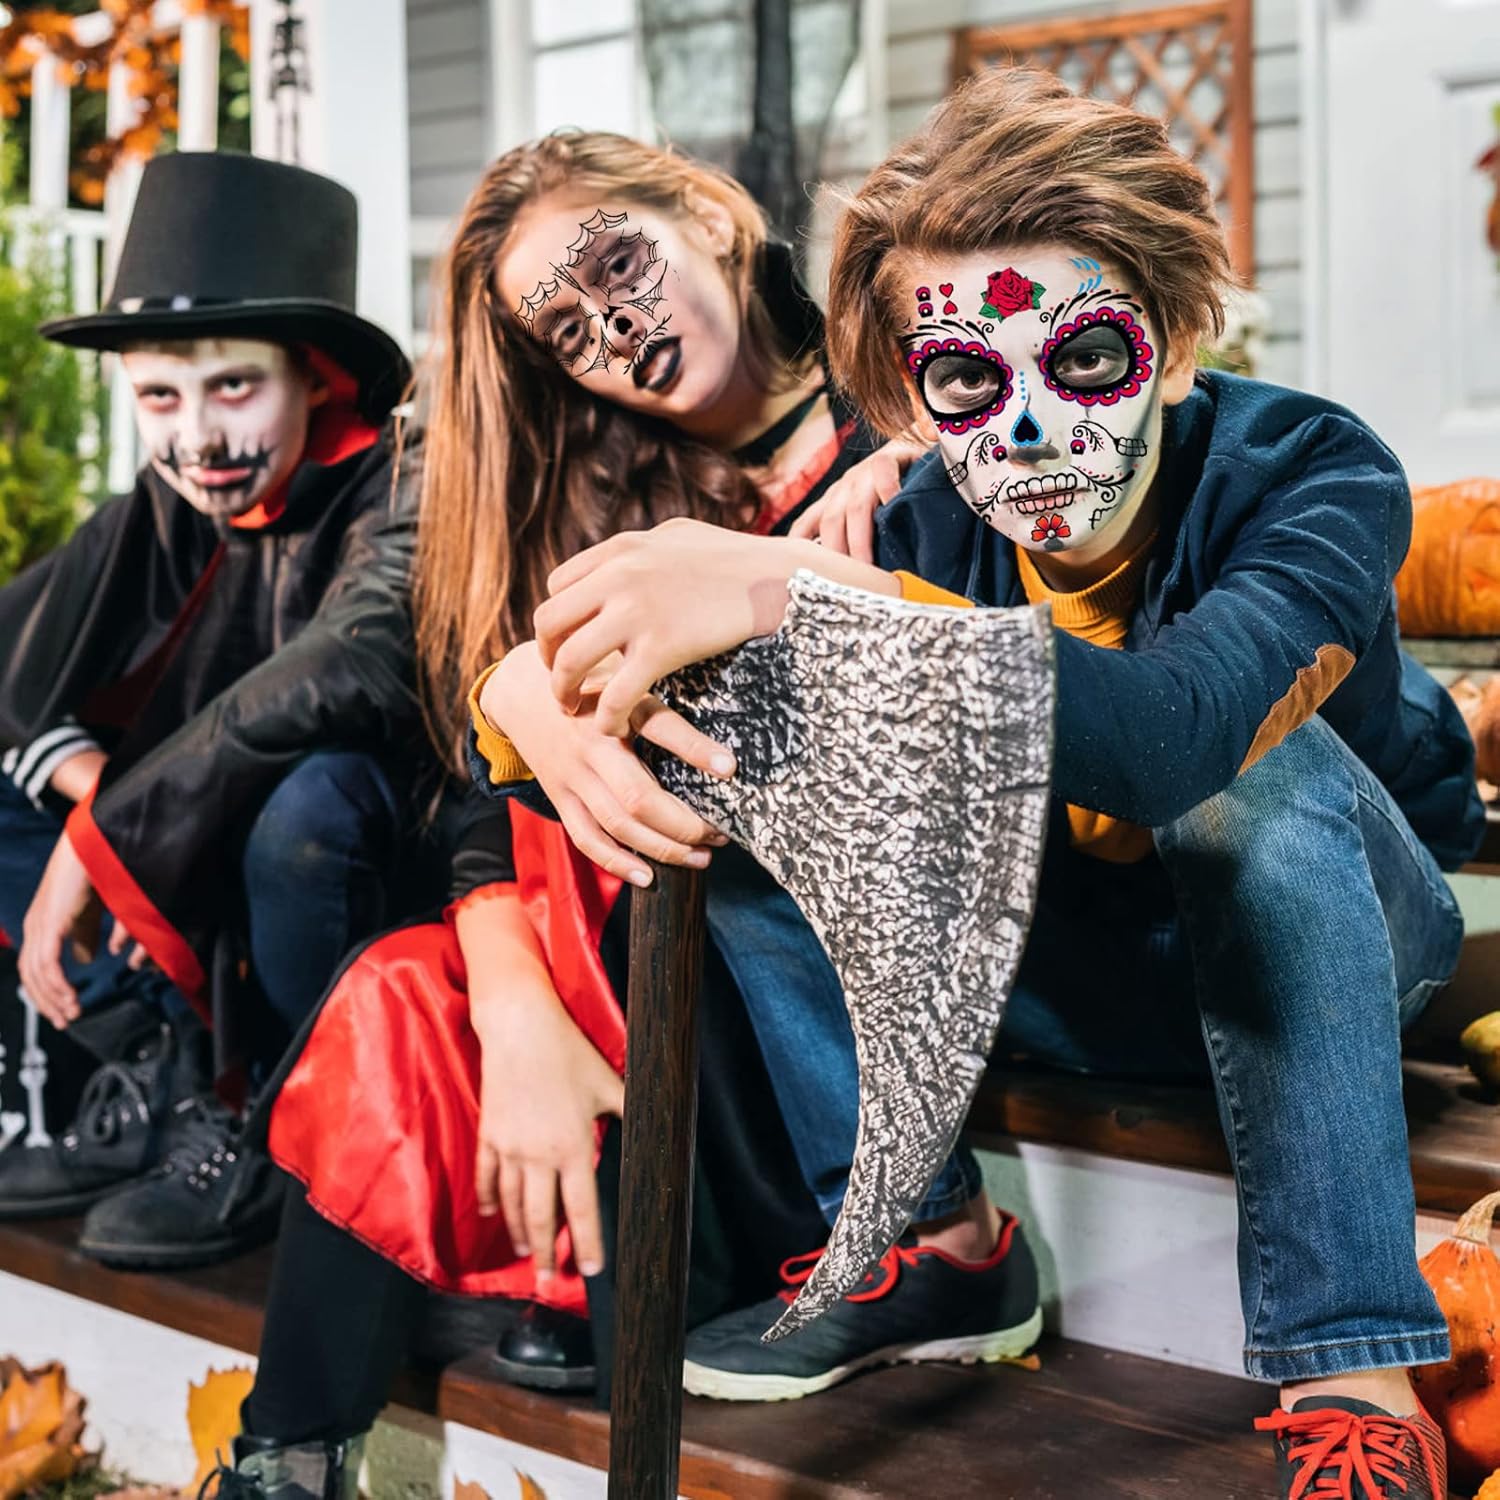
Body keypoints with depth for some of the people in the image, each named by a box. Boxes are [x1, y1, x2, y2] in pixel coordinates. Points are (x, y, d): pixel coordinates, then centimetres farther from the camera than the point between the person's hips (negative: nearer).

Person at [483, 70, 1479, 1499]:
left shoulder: (1315, 473, -27)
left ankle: (1351, 1376, -31)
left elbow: (1171, 729, -48)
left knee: (1258, 752, -37)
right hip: (1084, 978, 4)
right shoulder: (929, 529, -15)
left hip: (1346, 941, -3)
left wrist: (795, 591, -57)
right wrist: (556, 687, -45)